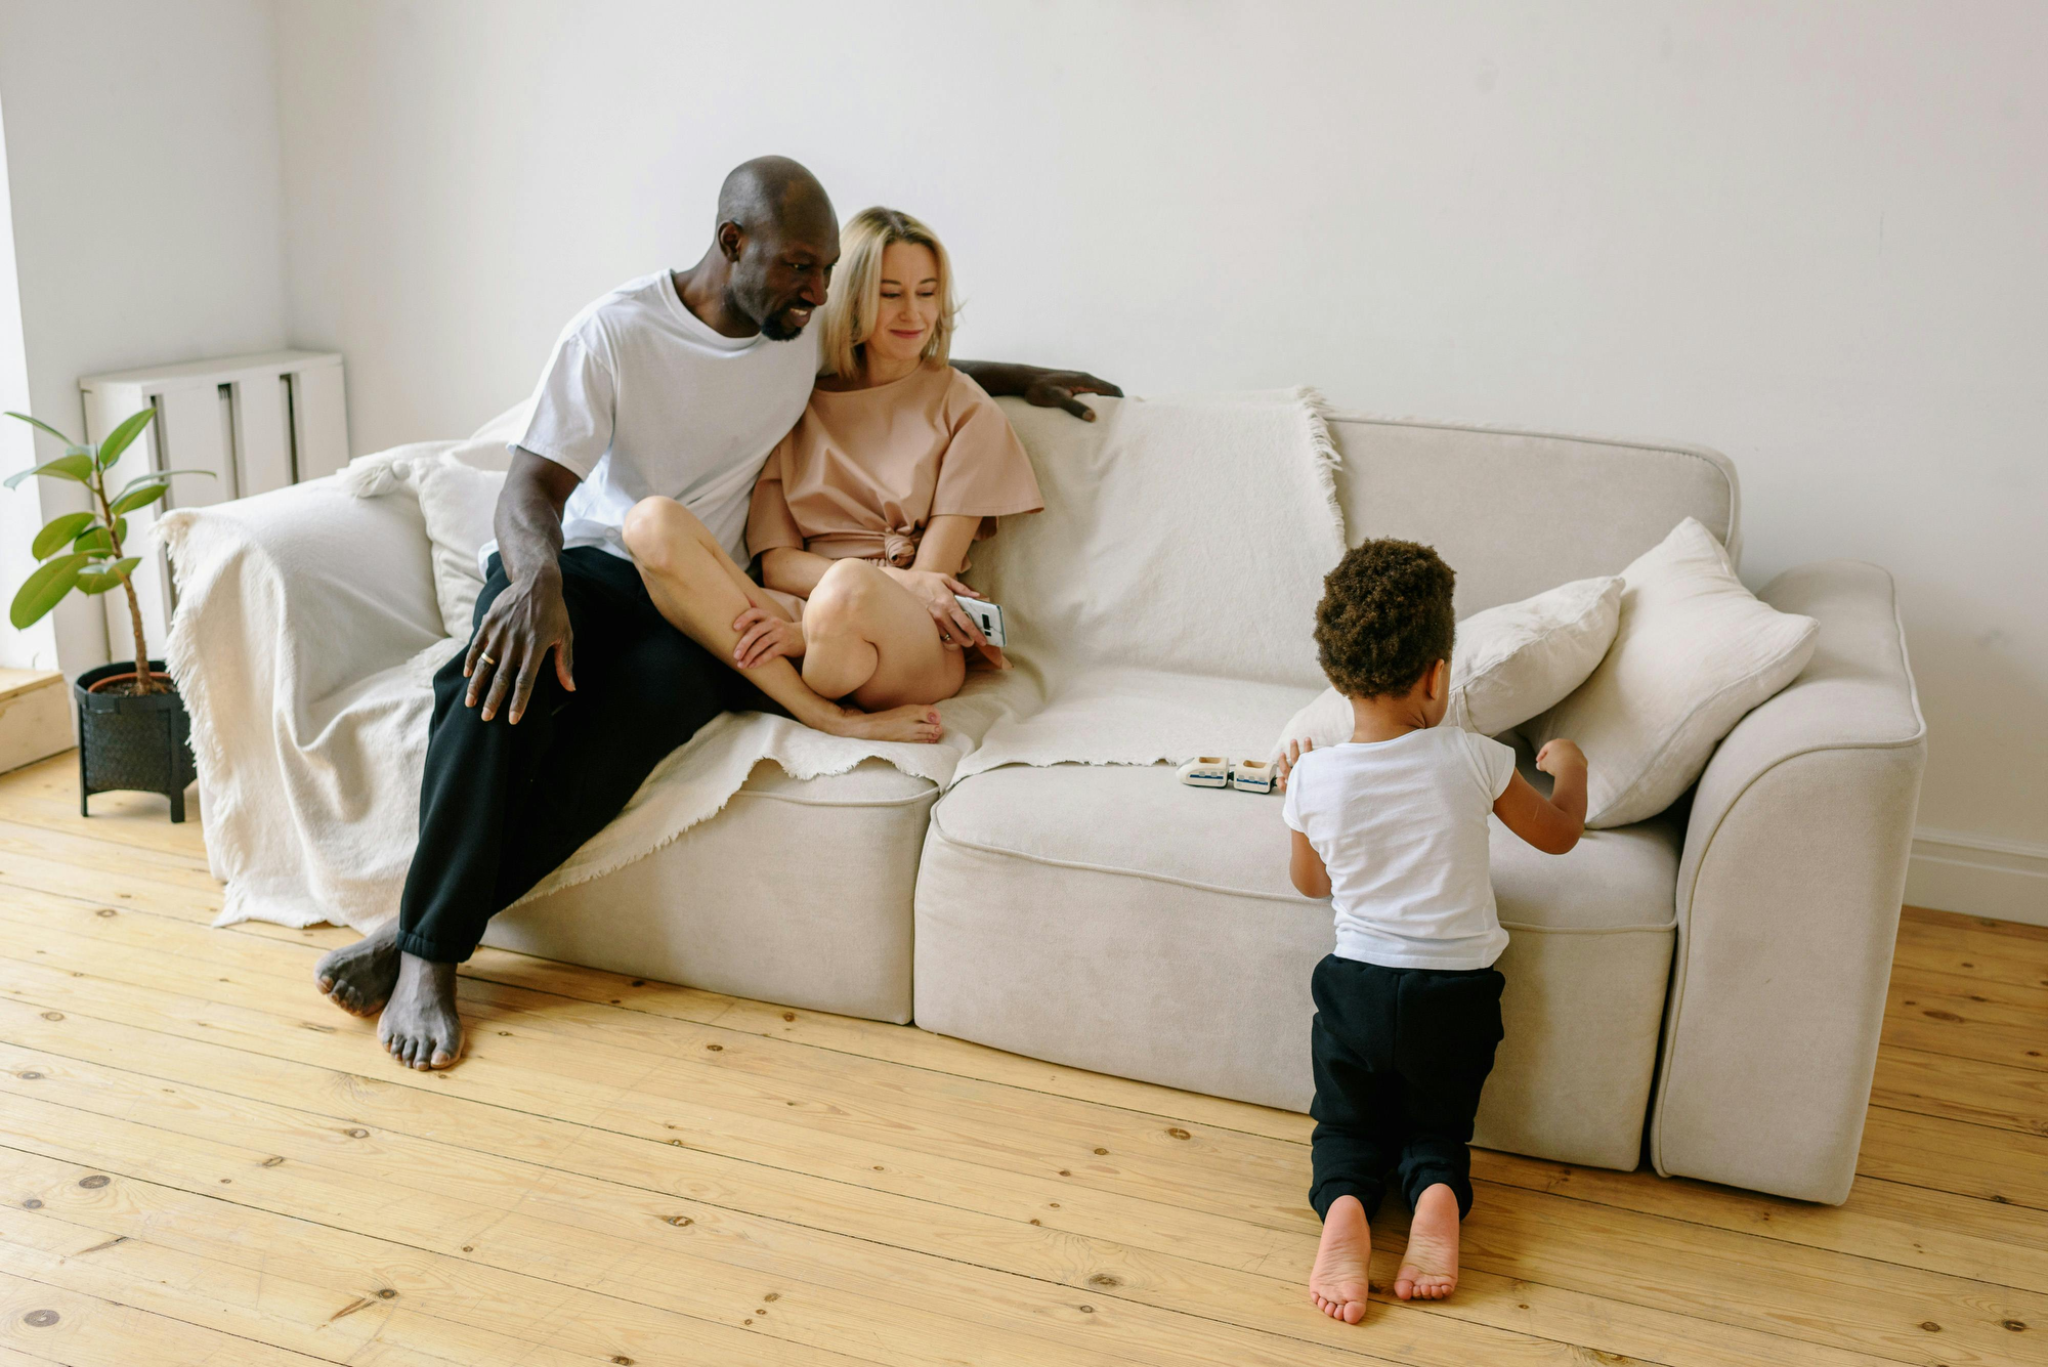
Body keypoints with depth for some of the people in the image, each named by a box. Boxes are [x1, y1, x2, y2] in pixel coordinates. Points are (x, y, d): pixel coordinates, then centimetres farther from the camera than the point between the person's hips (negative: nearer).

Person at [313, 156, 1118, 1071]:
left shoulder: (812, 340, 8)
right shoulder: (616, 330, -8)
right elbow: (530, 488, -15)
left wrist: (1013, 376, 26)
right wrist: (537, 578, -37)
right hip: (587, 561, -2)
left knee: (639, 710, -34)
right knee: (516, 671, -38)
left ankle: (422, 929, -26)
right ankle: (427, 955, -29)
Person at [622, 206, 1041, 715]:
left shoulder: (965, 408, 10)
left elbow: (934, 570, 0)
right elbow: (775, 560, 6)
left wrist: (806, 628, -15)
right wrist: (899, 581, -14)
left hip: (917, 639, -3)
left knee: (848, 590, -41)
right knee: (653, 522, -24)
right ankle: (835, 721, -28)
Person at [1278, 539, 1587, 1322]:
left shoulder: (1315, 777, -12)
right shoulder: (1472, 761, -15)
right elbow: (1559, 834, 3)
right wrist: (1569, 766, 22)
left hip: (1356, 988, 0)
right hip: (1457, 993, 0)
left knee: (1347, 1125, 20)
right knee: (1437, 1126, 22)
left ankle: (1343, 1206, -12)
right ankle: (1437, 1196, -10)